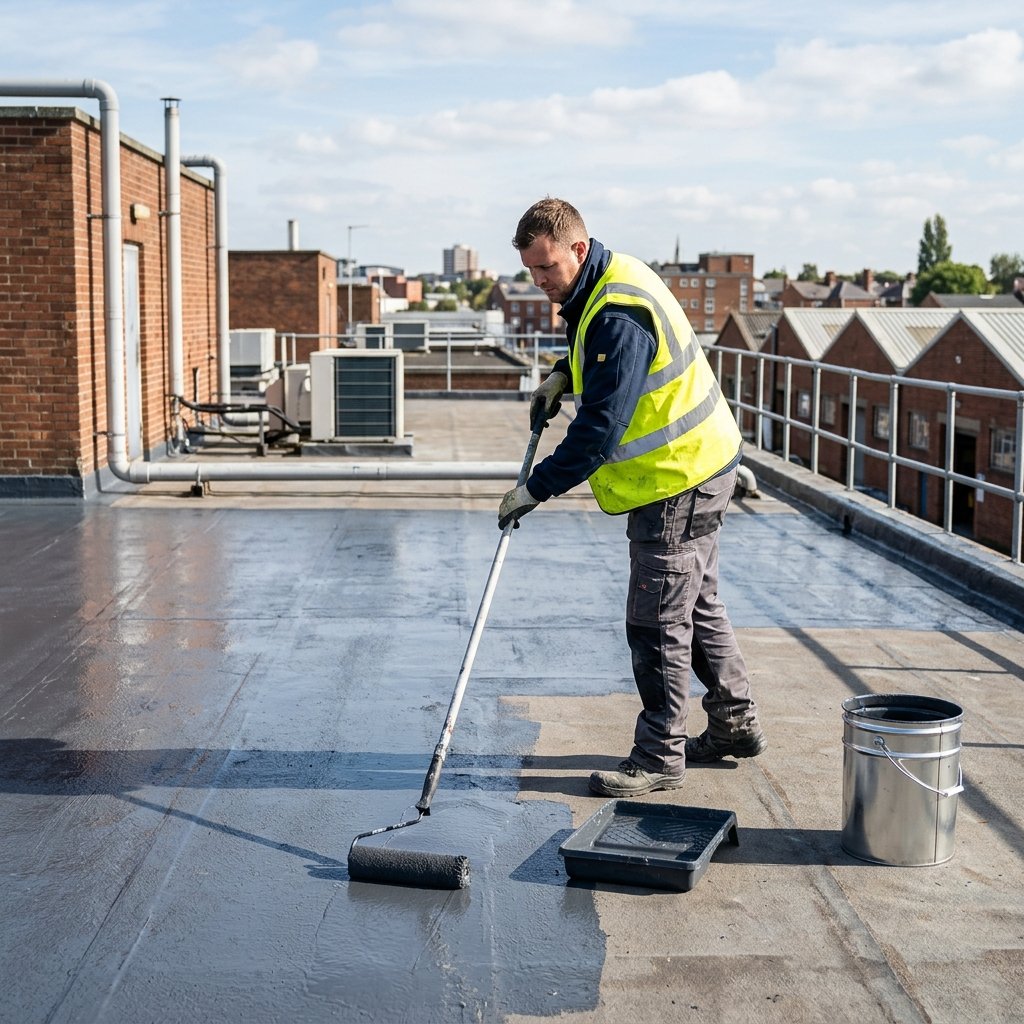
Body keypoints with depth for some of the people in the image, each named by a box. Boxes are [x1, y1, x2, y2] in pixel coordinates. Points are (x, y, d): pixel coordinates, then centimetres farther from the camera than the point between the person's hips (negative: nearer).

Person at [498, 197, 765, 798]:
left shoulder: (620, 315, -26)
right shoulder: (609, 279, 7)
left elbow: (600, 428, -29)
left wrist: (537, 488, -23)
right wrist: (563, 375, 10)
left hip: (679, 479, -11)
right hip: (698, 464, 11)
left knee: (657, 622, -3)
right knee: (697, 604, 19)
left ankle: (661, 756, 7)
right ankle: (736, 725, 32)